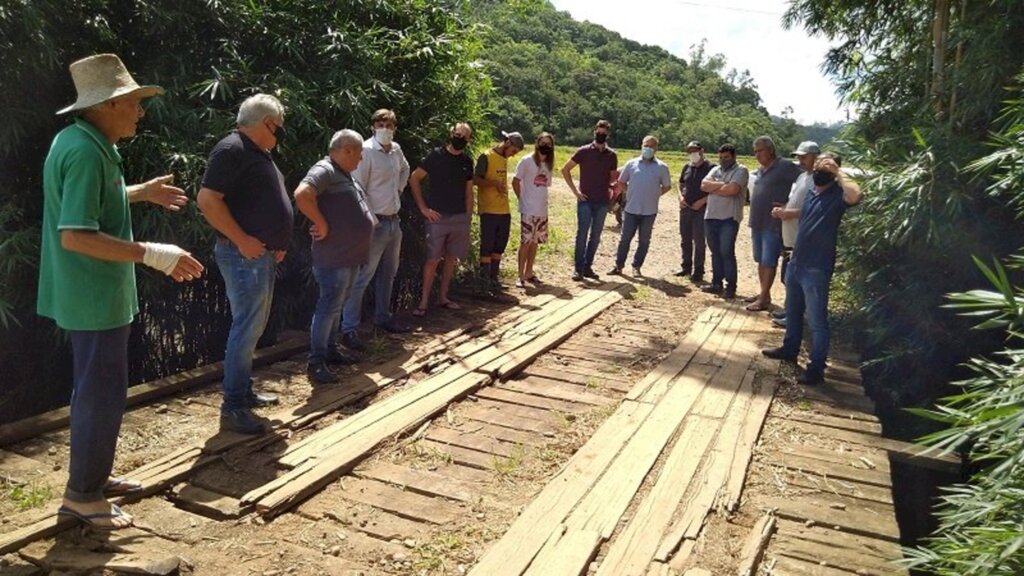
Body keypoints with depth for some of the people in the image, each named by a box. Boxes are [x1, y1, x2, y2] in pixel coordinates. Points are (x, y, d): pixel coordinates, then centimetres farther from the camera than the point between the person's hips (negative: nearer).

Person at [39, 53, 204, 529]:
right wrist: (152, 254, -30)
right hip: (95, 296, -11)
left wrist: (140, 193, 28)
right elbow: (74, 236, -29)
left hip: (92, 293, 11)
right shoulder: (86, 152, -22)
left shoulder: (80, 141, 10)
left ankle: (94, 476, 34)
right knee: (102, 393, 1)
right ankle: (81, 494, 15)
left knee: (97, 388, 20)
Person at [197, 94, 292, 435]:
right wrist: (242, 240, -22)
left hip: (263, 254, 10)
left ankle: (244, 391, 27)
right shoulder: (232, 149, -14)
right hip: (245, 255, -10)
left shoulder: (258, 152, 17)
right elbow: (207, 200, -22)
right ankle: (233, 407, -2)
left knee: (254, 326, 16)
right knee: (246, 327, -9)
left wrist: (277, 242, 16)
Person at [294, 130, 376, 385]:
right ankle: (316, 362, -2)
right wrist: (322, 225, -23)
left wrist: (369, 221, 14)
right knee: (328, 306, -7)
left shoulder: (345, 174, 17)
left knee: (337, 305, 17)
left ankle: (330, 350, 28)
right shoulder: (325, 170, -15)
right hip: (334, 256, -10)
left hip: (351, 254, 10)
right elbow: (302, 194, -32)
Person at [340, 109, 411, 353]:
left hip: (394, 221, 9)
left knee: (388, 273, 18)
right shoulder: (366, 150, -14)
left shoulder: (396, 149, 9)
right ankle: (349, 329, -5)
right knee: (362, 277, -8)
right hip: (375, 223, -8)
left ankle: (382, 317, 32)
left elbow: (405, 170, 31)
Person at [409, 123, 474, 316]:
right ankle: (424, 301, 2)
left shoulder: (467, 161, 9)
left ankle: (443, 297, 21)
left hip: (460, 218, 5)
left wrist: (468, 217, 9)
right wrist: (423, 208, -7)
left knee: (452, 258, 10)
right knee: (433, 259, -5)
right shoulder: (436, 155, -6)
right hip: (438, 217, -5)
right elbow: (414, 179, -5)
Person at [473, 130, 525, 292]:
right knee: (487, 245, -2)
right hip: (489, 211, -7)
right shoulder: (486, 157, -8)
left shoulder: (504, 159, 15)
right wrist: (495, 183, -22)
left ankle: (494, 277, 21)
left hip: (504, 210, 8)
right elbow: (476, 179, -12)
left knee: (500, 245, 11)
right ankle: (484, 279, 6)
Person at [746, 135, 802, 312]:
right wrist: (753, 219, 15)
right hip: (757, 223, 8)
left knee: (769, 262, -4)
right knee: (761, 261, 13)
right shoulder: (760, 170, 13)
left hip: (773, 224, -8)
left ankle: (763, 299, -1)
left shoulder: (785, 167, -11)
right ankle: (764, 294, 23)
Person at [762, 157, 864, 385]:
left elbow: (855, 196, -35)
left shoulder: (837, 195, -11)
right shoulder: (810, 193, 12)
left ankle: (816, 369, 5)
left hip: (816, 270, -8)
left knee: (816, 320, -2)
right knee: (793, 311, 22)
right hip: (796, 264, 8)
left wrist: (838, 173, -23)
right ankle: (789, 349, 40)